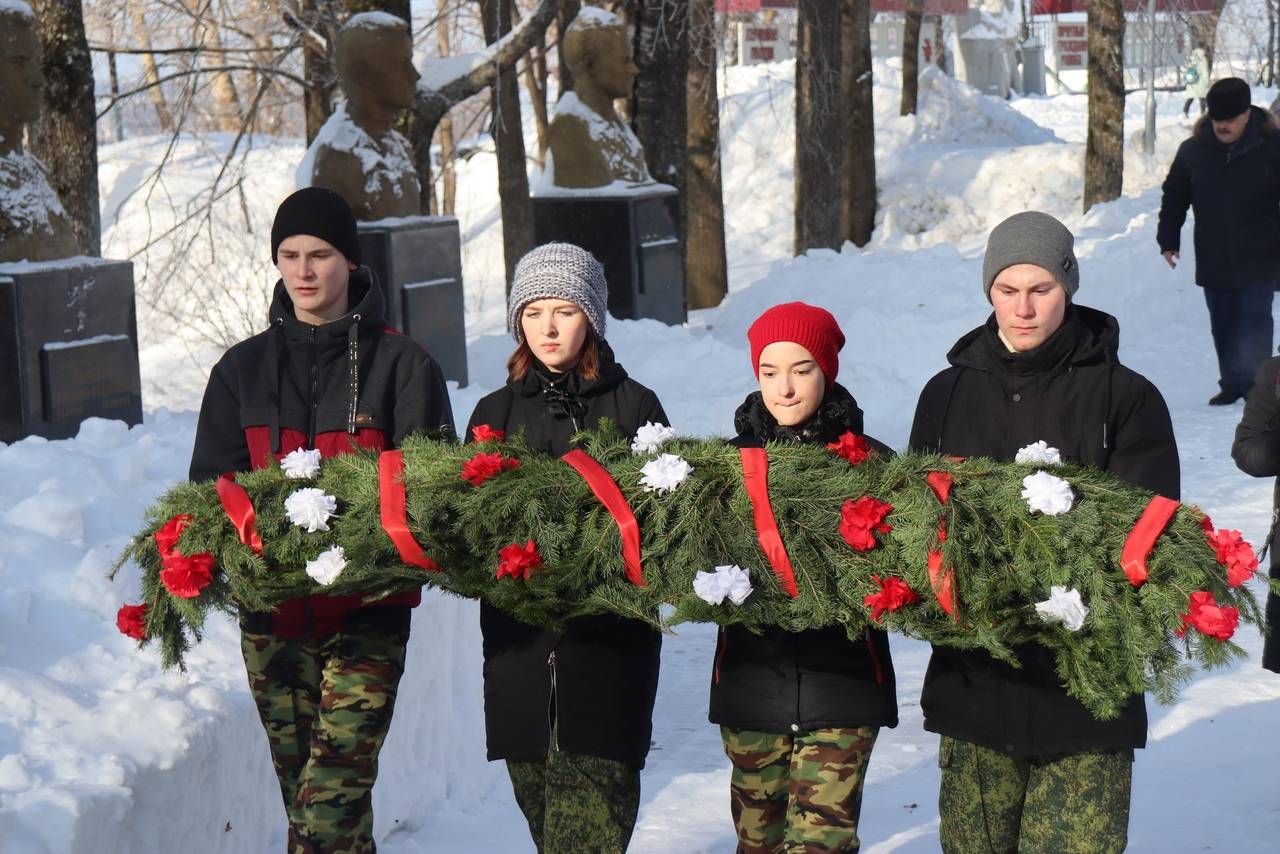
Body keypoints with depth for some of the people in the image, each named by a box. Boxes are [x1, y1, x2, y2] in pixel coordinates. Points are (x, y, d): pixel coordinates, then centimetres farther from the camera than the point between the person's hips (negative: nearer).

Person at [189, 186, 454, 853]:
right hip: (272, 608, 4)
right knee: (301, 792, 6)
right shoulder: (243, 369, 13)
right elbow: (212, 480, 11)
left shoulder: (401, 365, 3)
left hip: (368, 607, -4)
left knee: (331, 799, -14)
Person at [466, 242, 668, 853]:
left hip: (610, 635, -3)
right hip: (518, 634, 3)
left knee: (592, 788, -12)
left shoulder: (633, 406, 7)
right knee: (534, 783, 3)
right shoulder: (495, 412, 15)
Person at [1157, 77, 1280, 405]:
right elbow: (1174, 198, 13)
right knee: (1223, 328, 10)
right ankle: (1232, 385, 20)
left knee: (1253, 325, -7)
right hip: (1213, 263, 3)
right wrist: (1168, 240, 7)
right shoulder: (1193, 150, 3)